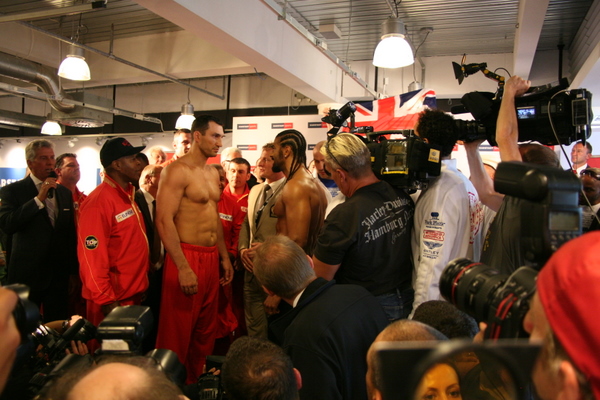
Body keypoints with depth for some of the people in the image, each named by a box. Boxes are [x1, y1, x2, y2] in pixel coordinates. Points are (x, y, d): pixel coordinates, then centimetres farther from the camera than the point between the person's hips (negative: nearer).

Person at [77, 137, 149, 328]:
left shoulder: (128, 196, 9)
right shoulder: (98, 202, -19)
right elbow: (92, 259, -21)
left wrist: (140, 288, 14)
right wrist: (107, 302, -19)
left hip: (134, 295, 8)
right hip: (113, 301, -8)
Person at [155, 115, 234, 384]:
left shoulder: (213, 173, 15)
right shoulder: (177, 170, -11)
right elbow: (164, 220, -18)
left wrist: (224, 256, 17)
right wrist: (183, 267, -23)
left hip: (212, 258, 8)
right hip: (187, 257, -8)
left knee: (205, 331, 17)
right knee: (178, 333, 2)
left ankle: (196, 381, 32)